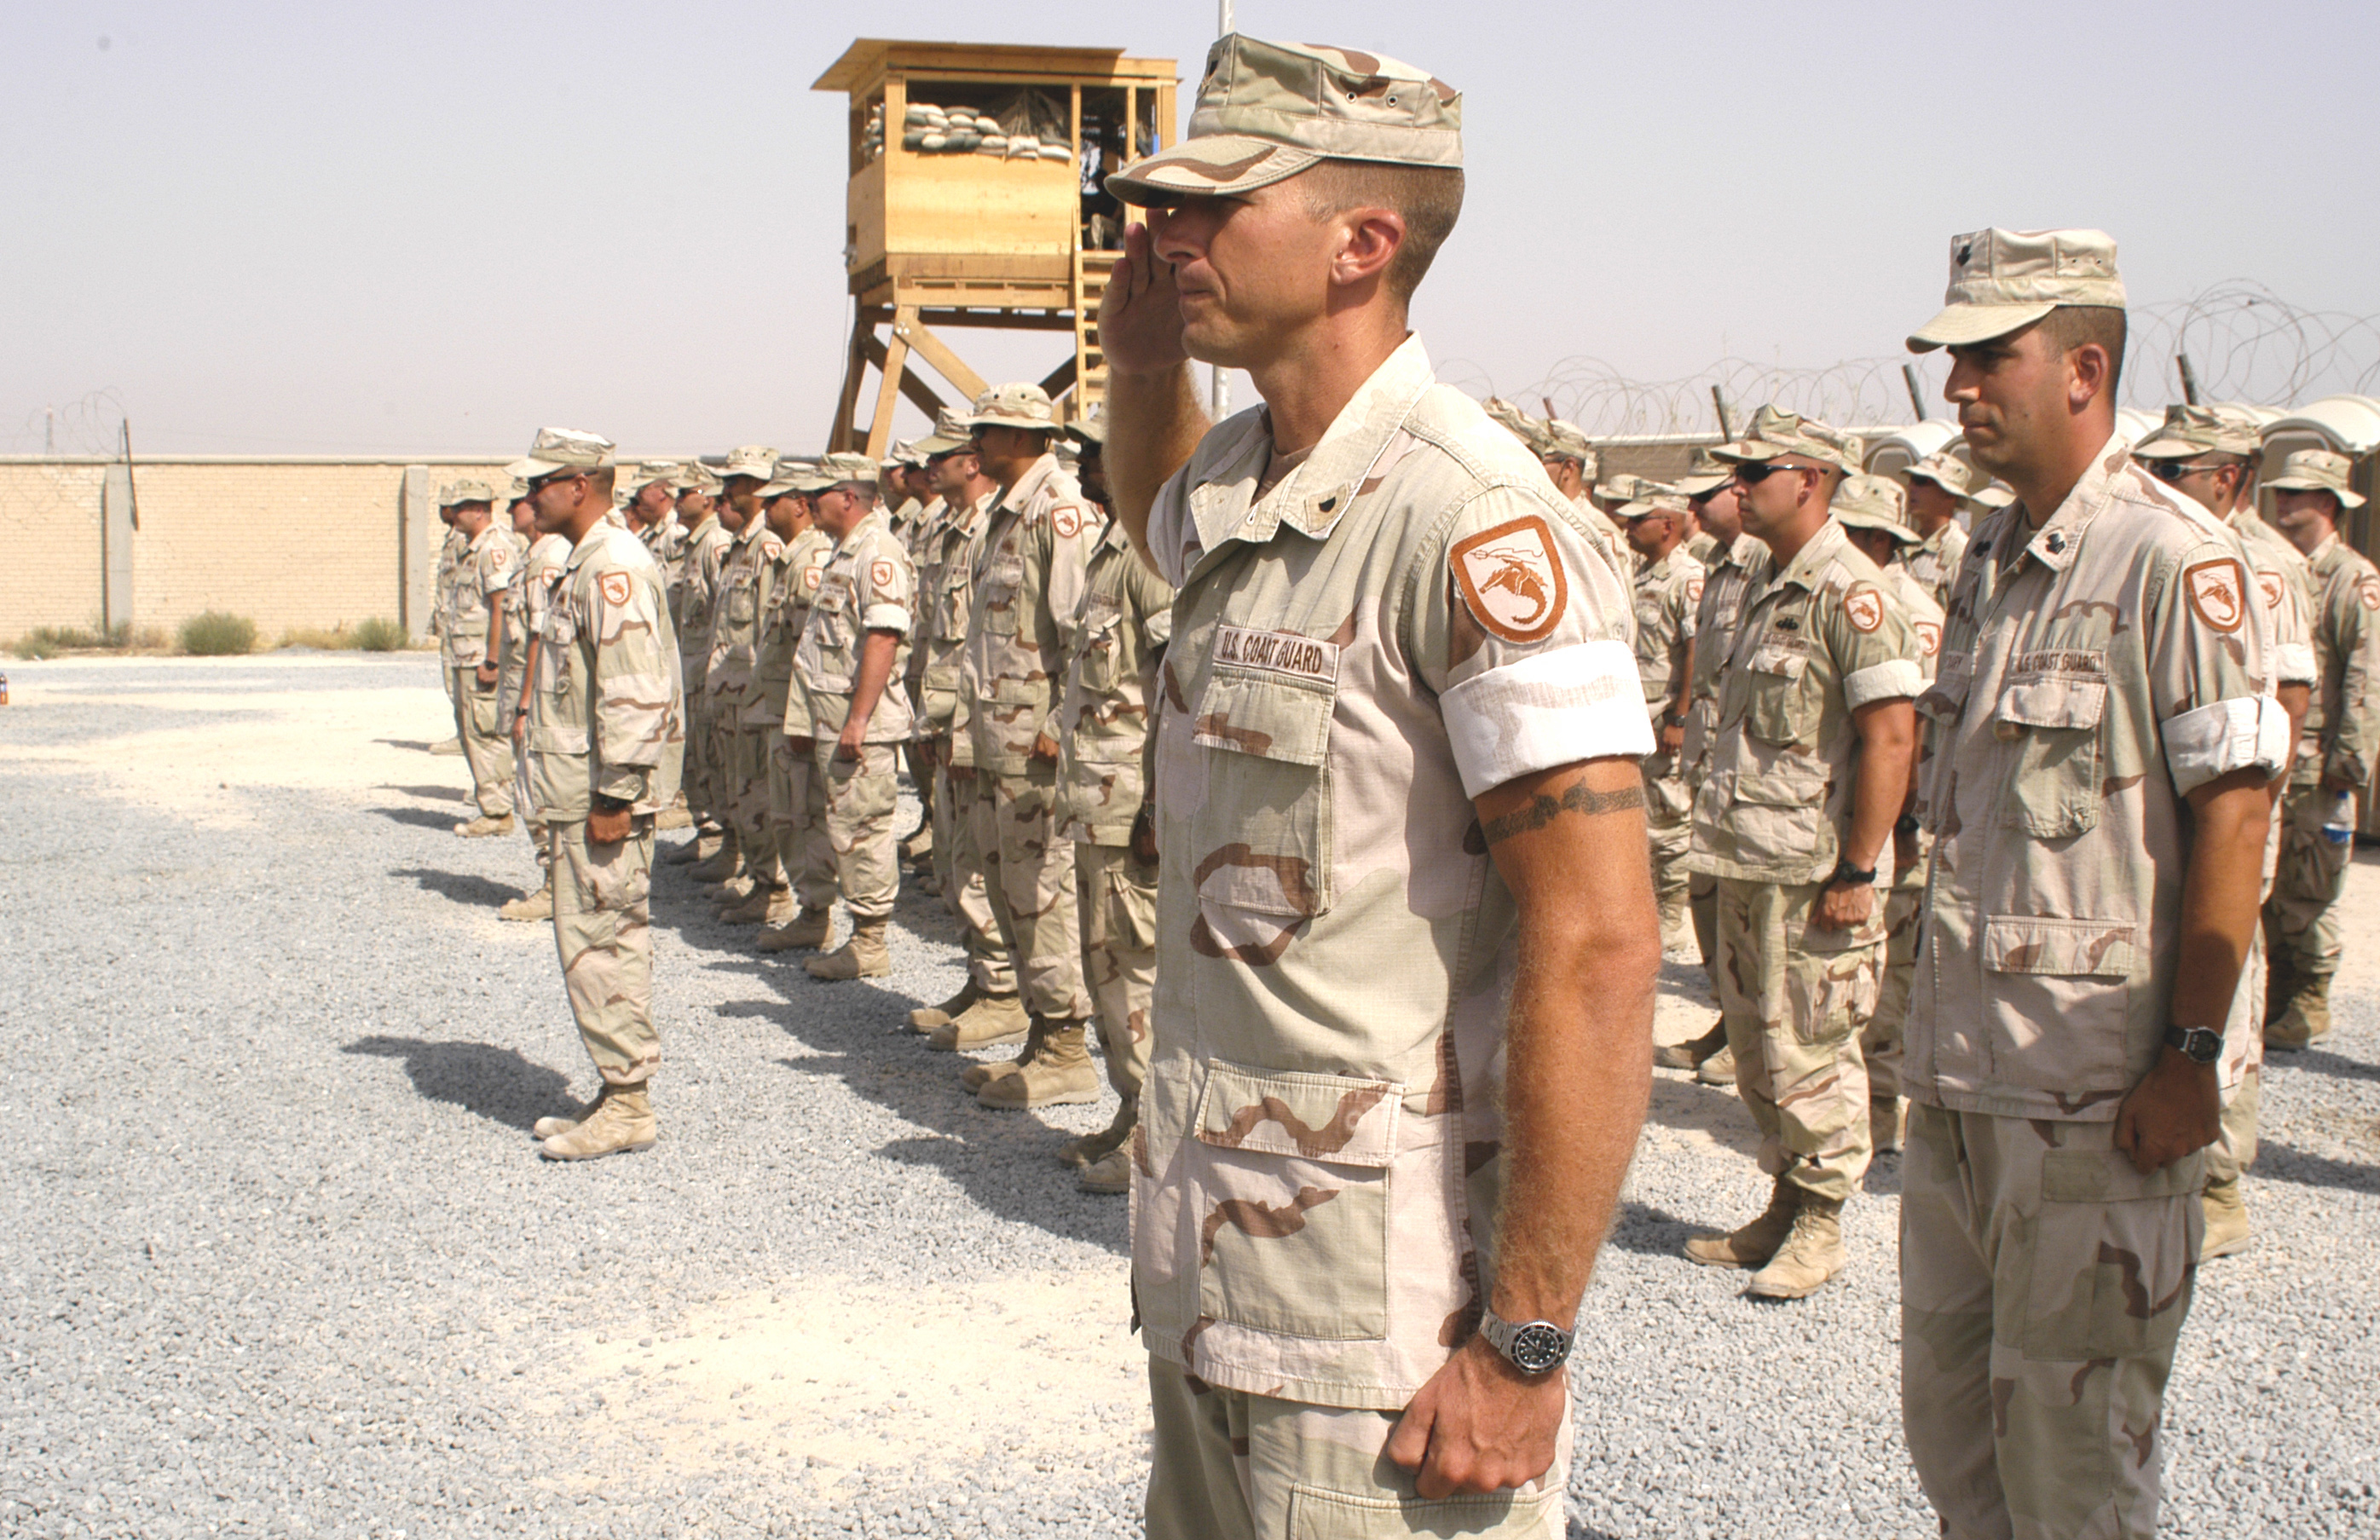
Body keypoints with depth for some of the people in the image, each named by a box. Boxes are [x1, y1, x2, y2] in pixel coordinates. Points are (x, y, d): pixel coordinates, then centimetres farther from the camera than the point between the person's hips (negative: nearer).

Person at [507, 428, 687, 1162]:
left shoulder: (614, 566, -16)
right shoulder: (586, 564, 17)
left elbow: (635, 693, -23)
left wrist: (614, 797, -23)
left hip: (603, 796, -11)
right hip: (581, 793, 11)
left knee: (598, 942, -6)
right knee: (601, 939, 14)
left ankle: (627, 1105, 0)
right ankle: (619, 1094, 21)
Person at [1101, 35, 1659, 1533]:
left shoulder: (1473, 524, -19)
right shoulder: (1236, 487, 8)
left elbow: (1600, 951, -23)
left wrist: (1525, 1348, -22)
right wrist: (1140, 367, 14)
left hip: (1381, 1314, -9)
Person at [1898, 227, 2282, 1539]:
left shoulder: (2171, 561, -12)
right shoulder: (1988, 560, 13)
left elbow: (2231, 815, -14)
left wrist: (2192, 1056, -17)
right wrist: (1938, 1017, 17)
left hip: (2096, 1086, -8)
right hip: (1960, 1069, 8)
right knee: (1946, 1407, 15)